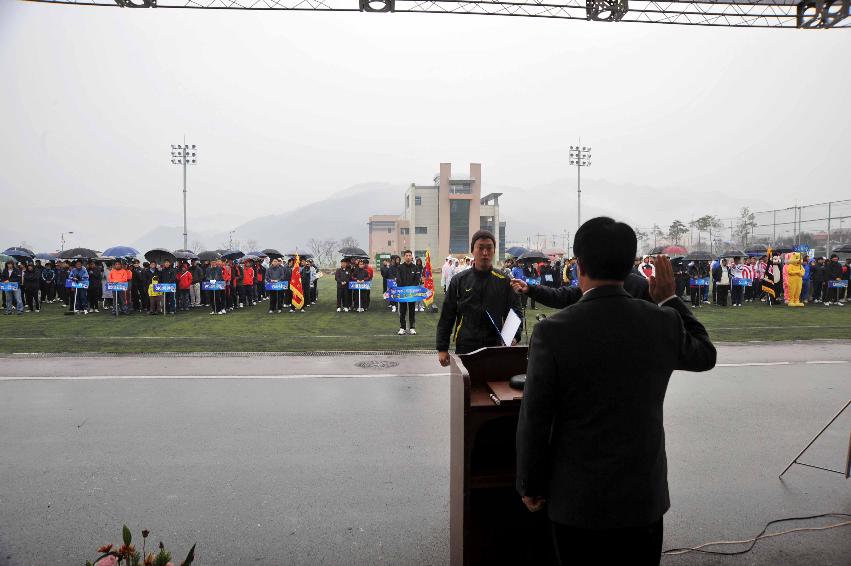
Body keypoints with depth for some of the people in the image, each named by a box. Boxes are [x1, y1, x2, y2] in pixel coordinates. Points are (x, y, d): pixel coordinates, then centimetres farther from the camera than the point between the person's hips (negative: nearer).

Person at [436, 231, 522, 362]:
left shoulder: (505, 281, 2)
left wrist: (514, 336, -14)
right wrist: (442, 348, 0)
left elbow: (515, 313, 4)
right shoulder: (459, 280, 1)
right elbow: (447, 316, 3)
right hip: (464, 348, 0)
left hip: (495, 348, 0)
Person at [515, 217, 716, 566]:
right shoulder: (664, 323, -10)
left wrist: (531, 486, 1)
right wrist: (670, 300, 18)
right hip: (644, 495, 3)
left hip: (577, 498, -3)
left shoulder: (553, 332, -19)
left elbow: (535, 420, -13)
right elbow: (705, 355, 13)